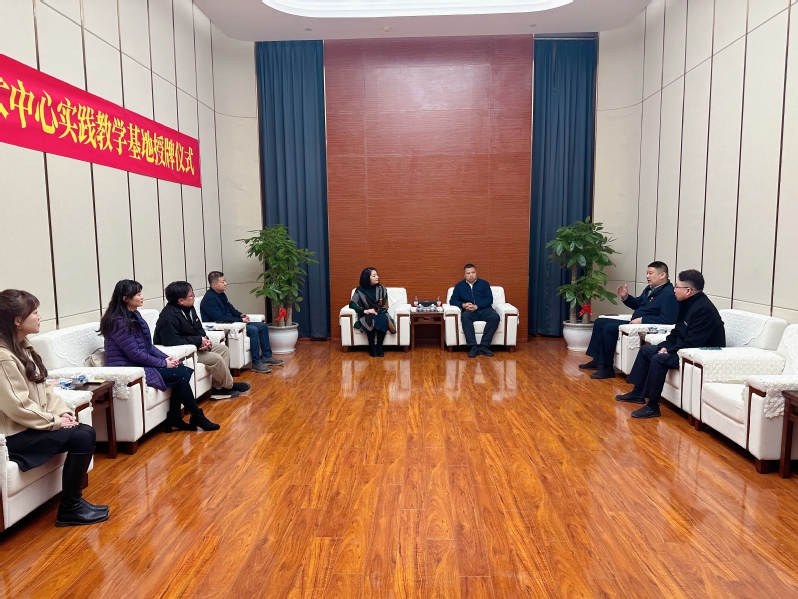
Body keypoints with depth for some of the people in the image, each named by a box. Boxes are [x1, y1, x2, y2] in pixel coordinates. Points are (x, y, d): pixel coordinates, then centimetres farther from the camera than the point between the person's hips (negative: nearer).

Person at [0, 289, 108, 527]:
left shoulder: (22, 346, 9)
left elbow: (43, 388, 12)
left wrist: (62, 411, -2)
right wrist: (55, 421, -16)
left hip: (31, 424, 9)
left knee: (86, 432, -6)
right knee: (82, 437, -17)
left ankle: (73, 501, 6)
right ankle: (69, 509, -2)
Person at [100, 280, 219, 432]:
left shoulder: (134, 315, 10)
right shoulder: (118, 322, -19)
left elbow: (148, 345, 14)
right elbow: (135, 354, -21)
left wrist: (166, 358, -1)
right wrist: (163, 363, -14)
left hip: (139, 363, 9)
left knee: (182, 370, -10)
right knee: (180, 374, -16)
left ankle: (174, 418, -4)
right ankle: (198, 418, -2)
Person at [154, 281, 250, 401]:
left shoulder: (188, 308, 2)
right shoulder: (169, 317, -26)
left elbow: (198, 328, 11)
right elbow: (173, 342, -33)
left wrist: (205, 339, -12)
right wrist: (199, 340, -26)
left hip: (194, 344, 10)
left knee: (223, 349, 3)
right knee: (216, 359, -19)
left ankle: (218, 387, 2)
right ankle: (228, 386, 7)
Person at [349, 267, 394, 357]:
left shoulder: (382, 289, 4)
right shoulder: (360, 290, -1)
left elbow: (385, 306, 3)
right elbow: (352, 304, -9)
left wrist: (377, 312, -18)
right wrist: (365, 311, -22)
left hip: (380, 314, 2)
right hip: (366, 316, -2)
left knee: (383, 319, -34)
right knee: (371, 320, -37)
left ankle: (379, 346, -24)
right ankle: (372, 347, -22)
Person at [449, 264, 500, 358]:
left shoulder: (484, 283, 14)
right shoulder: (459, 286, 16)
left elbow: (490, 299, 3)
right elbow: (452, 301, 9)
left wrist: (476, 306, -13)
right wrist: (463, 305, -12)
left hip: (484, 309, 1)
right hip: (469, 311, 0)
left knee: (495, 317, -32)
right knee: (464, 317, -37)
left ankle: (484, 345, -32)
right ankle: (473, 346, -40)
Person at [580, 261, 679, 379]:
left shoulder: (669, 294, -15)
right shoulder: (650, 289, 15)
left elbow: (667, 320, -25)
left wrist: (642, 320, -24)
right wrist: (625, 297, 8)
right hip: (634, 323, 11)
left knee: (609, 328, -25)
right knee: (600, 322, 8)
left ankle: (607, 368, -15)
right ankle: (597, 360, 7)